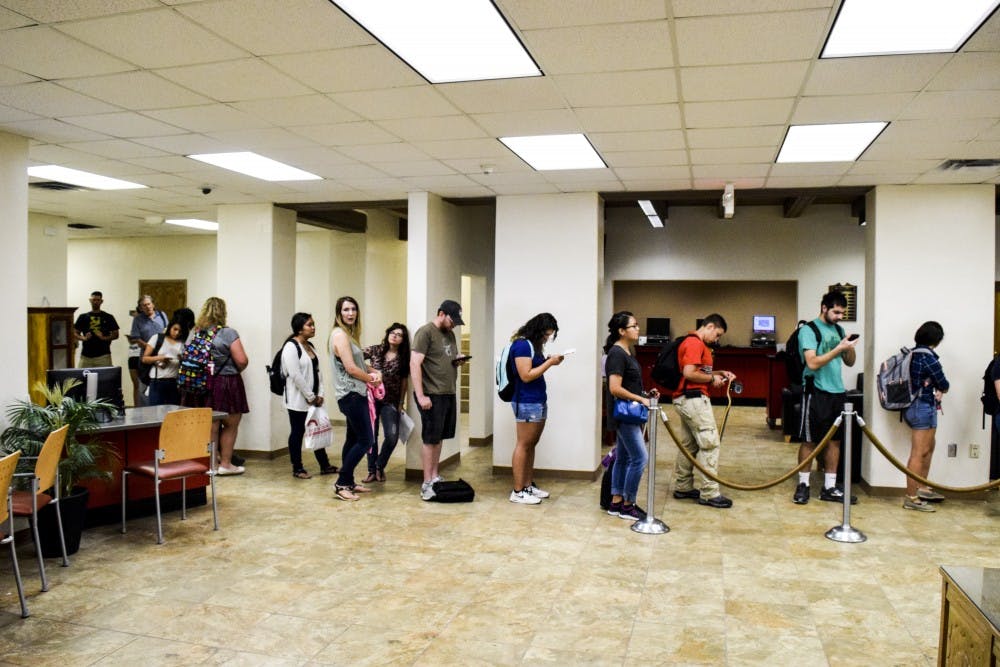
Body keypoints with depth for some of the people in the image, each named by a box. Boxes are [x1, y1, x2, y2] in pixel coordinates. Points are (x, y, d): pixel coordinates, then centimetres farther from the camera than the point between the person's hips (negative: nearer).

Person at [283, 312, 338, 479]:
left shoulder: (310, 345, 12)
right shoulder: (291, 347, -14)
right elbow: (295, 375, -20)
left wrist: (319, 395, 3)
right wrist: (310, 397, -16)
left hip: (313, 399, 8)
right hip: (298, 400, -8)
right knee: (297, 432, 2)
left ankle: (324, 465, 19)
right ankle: (297, 469, 13)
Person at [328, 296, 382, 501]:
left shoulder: (349, 334, 16)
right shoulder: (340, 334, -14)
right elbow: (351, 368, -19)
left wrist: (375, 371, 2)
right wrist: (371, 379, -4)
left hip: (356, 394, 10)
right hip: (351, 394, -10)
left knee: (353, 439, 14)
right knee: (366, 440, -9)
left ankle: (348, 483, 22)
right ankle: (341, 484, -4)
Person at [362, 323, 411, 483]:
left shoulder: (403, 358, 2)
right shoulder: (375, 350, 1)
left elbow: (403, 382, 6)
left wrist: (400, 404, 6)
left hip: (390, 401, 0)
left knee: (392, 437, -10)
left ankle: (380, 466, 15)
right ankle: (372, 470, 18)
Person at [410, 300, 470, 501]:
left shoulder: (450, 333, 16)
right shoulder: (425, 332, -9)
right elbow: (415, 364, -14)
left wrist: (458, 360, 3)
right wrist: (420, 396, -19)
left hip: (449, 394, 7)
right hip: (432, 395, -7)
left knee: (439, 438, 11)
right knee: (430, 439, -2)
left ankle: (435, 477, 20)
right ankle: (427, 484, 4)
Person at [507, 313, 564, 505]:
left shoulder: (533, 344, 14)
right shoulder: (522, 345, -14)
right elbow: (526, 376, -18)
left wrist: (549, 361, 1)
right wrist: (549, 362, -15)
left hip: (539, 401, 9)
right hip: (527, 403, -9)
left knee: (532, 444, 12)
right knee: (523, 445, -4)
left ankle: (528, 485, 20)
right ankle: (518, 492, 1)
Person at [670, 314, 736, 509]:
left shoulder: (697, 343, 19)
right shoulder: (694, 343, -15)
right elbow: (689, 373, -23)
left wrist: (720, 373, 13)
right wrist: (712, 379, -11)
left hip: (687, 400, 11)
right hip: (693, 399, -11)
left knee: (688, 445, 14)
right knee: (709, 443, -7)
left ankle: (682, 487, 21)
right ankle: (709, 493, -4)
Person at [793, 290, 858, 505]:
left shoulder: (839, 330, 13)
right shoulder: (809, 330, -8)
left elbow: (850, 362, 16)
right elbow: (813, 363, -18)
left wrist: (850, 347, -3)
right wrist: (839, 348, -19)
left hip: (837, 391, 7)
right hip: (816, 391, -7)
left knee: (835, 440, 9)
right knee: (809, 440, 1)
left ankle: (829, 488, 17)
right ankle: (803, 485, 12)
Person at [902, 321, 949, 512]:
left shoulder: (913, 354, 7)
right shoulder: (928, 356, -18)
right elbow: (943, 384, -11)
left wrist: (935, 390, -3)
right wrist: (941, 388, 11)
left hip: (915, 406, 10)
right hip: (923, 408, -10)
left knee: (929, 448, 23)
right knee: (919, 453, -6)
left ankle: (922, 488, 34)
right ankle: (911, 498, -3)